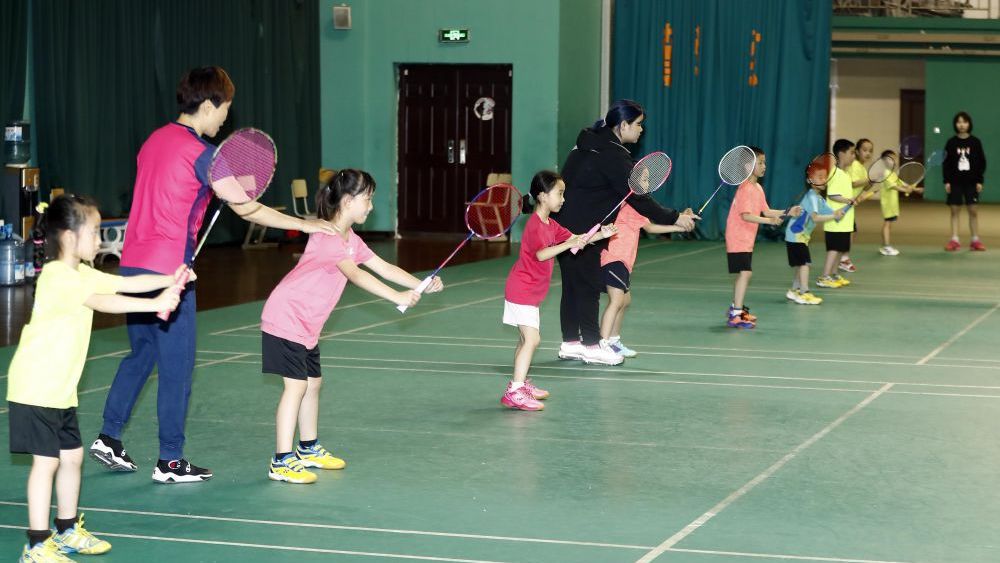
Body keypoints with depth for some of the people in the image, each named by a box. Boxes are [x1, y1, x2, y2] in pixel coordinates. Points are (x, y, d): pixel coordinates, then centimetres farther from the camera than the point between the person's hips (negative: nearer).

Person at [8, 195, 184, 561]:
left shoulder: (83, 274, 11)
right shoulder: (57, 277, -19)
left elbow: (127, 283, 6)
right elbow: (102, 302, -33)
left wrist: (169, 280, -9)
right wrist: (155, 304, -39)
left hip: (62, 389, 10)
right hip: (36, 388, -10)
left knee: (72, 456, 15)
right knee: (46, 461, -8)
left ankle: (68, 531, 30)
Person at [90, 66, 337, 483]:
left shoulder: (154, 140, 11)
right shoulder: (200, 153, -12)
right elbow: (246, 209, -11)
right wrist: (305, 225, -5)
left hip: (132, 265, 8)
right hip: (168, 271, -8)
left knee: (141, 353, 21)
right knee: (177, 367, 2)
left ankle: (108, 439, 21)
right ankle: (170, 462, 9)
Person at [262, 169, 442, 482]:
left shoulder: (351, 240, 10)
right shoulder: (327, 237, -22)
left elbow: (384, 268, 8)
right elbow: (355, 275, -32)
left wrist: (420, 286, -5)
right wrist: (397, 297, -38)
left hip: (306, 324, 10)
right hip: (285, 318, -10)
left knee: (313, 383, 16)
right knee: (296, 385, -13)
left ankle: (308, 450, 31)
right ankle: (282, 462, -13)